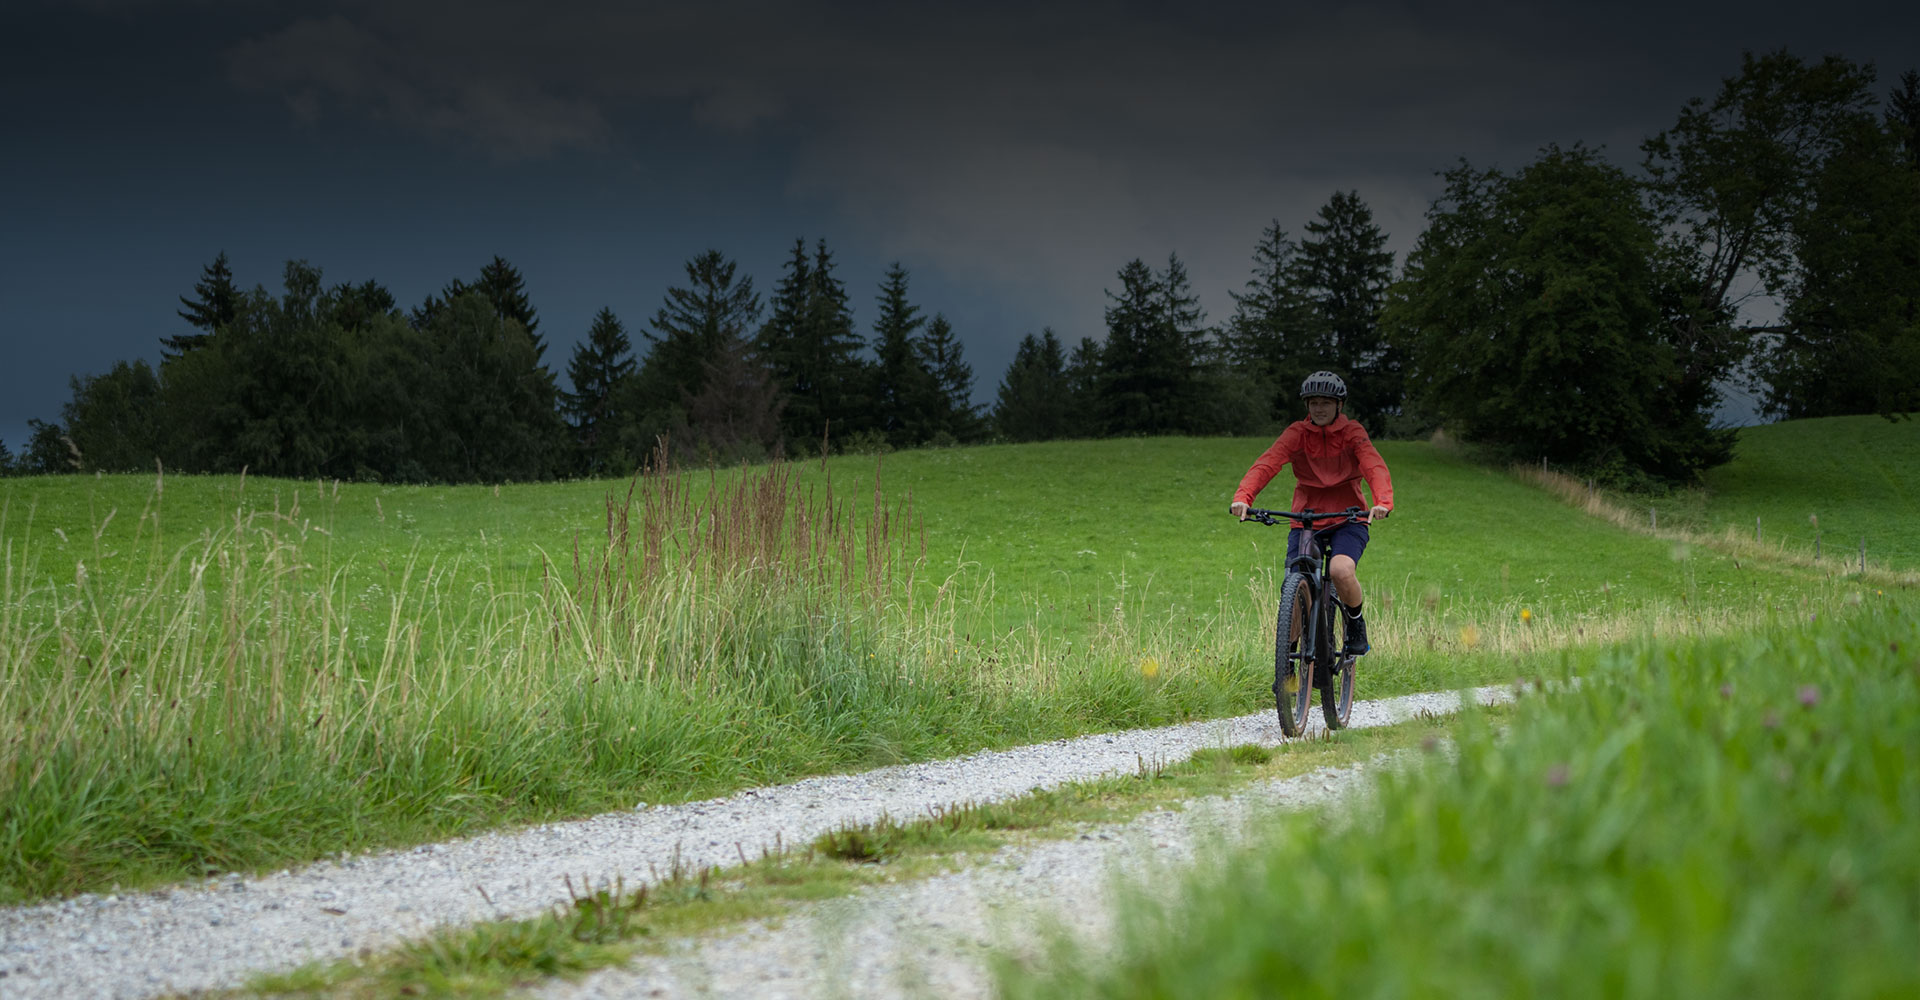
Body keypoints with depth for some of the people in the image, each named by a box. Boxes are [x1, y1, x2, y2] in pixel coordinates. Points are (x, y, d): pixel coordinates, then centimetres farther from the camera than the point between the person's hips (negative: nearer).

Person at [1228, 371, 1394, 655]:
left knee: (1341, 570, -30)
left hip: (1347, 520, -2)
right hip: (1306, 519, 2)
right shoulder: (1297, 433, -3)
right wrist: (1242, 498, -37)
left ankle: (1356, 623, 0)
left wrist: (1382, 502, -43)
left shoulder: (1352, 433, -5)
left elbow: (1374, 467, -21)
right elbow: (1267, 464, -18)